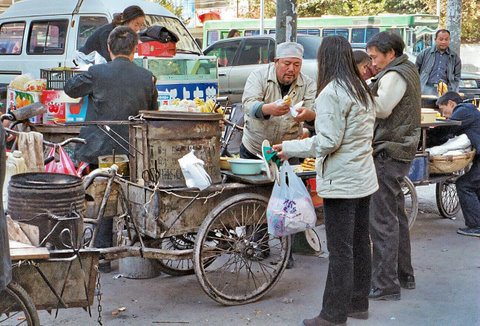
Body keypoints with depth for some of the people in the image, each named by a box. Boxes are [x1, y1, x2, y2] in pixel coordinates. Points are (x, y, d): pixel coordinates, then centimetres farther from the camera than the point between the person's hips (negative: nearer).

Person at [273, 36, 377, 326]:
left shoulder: (331, 92, -17)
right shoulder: (362, 90, 11)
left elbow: (328, 141, -19)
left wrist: (290, 149, -11)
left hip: (341, 182, -9)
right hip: (364, 179, 9)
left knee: (340, 250, -4)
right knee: (360, 243, 16)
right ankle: (358, 303, 27)